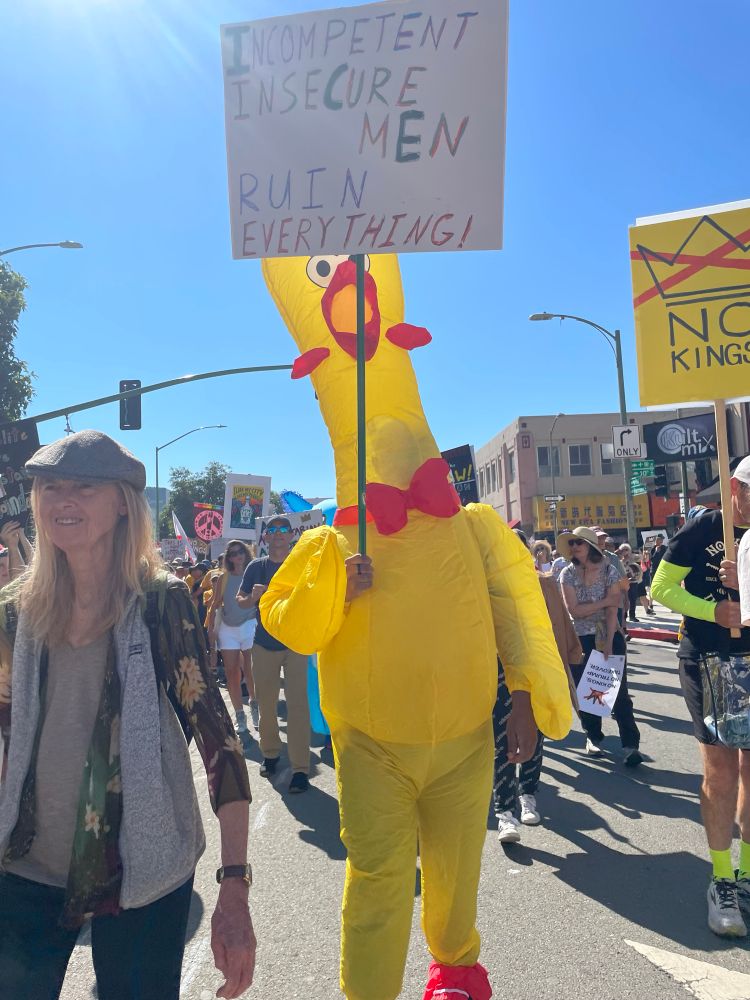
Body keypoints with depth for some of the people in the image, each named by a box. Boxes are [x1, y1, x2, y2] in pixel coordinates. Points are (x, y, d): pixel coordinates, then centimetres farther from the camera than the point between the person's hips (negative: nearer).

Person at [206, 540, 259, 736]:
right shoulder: (224, 578, 6)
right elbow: (215, 605, 7)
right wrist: (211, 629, 2)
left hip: (250, 626, -2)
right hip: (227, 629, 3)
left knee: (250, 672, 0)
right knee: (231, 673, 3)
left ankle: (254, 703, 27)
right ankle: (240, 715, 14)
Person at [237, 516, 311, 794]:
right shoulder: (256, 567, 5)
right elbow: (240, 601, 9)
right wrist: (253, 597, -12)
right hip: (265, 643, 3)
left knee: (298, 704, -6)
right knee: (266, 703, 10)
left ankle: (300, 768, -1)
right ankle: (270, 753, 30)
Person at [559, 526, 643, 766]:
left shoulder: (609, 571, -6)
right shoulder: (568, 574, -4)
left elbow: (613, 610, -11)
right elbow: (574, 610, -12)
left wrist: (609, 642, -16)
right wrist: (605, 601, -13)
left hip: (610, 636, -1)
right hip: (581, 639, 1)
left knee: (619, 691, -3)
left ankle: (630, 744, 0)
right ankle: (593, 737, 24)